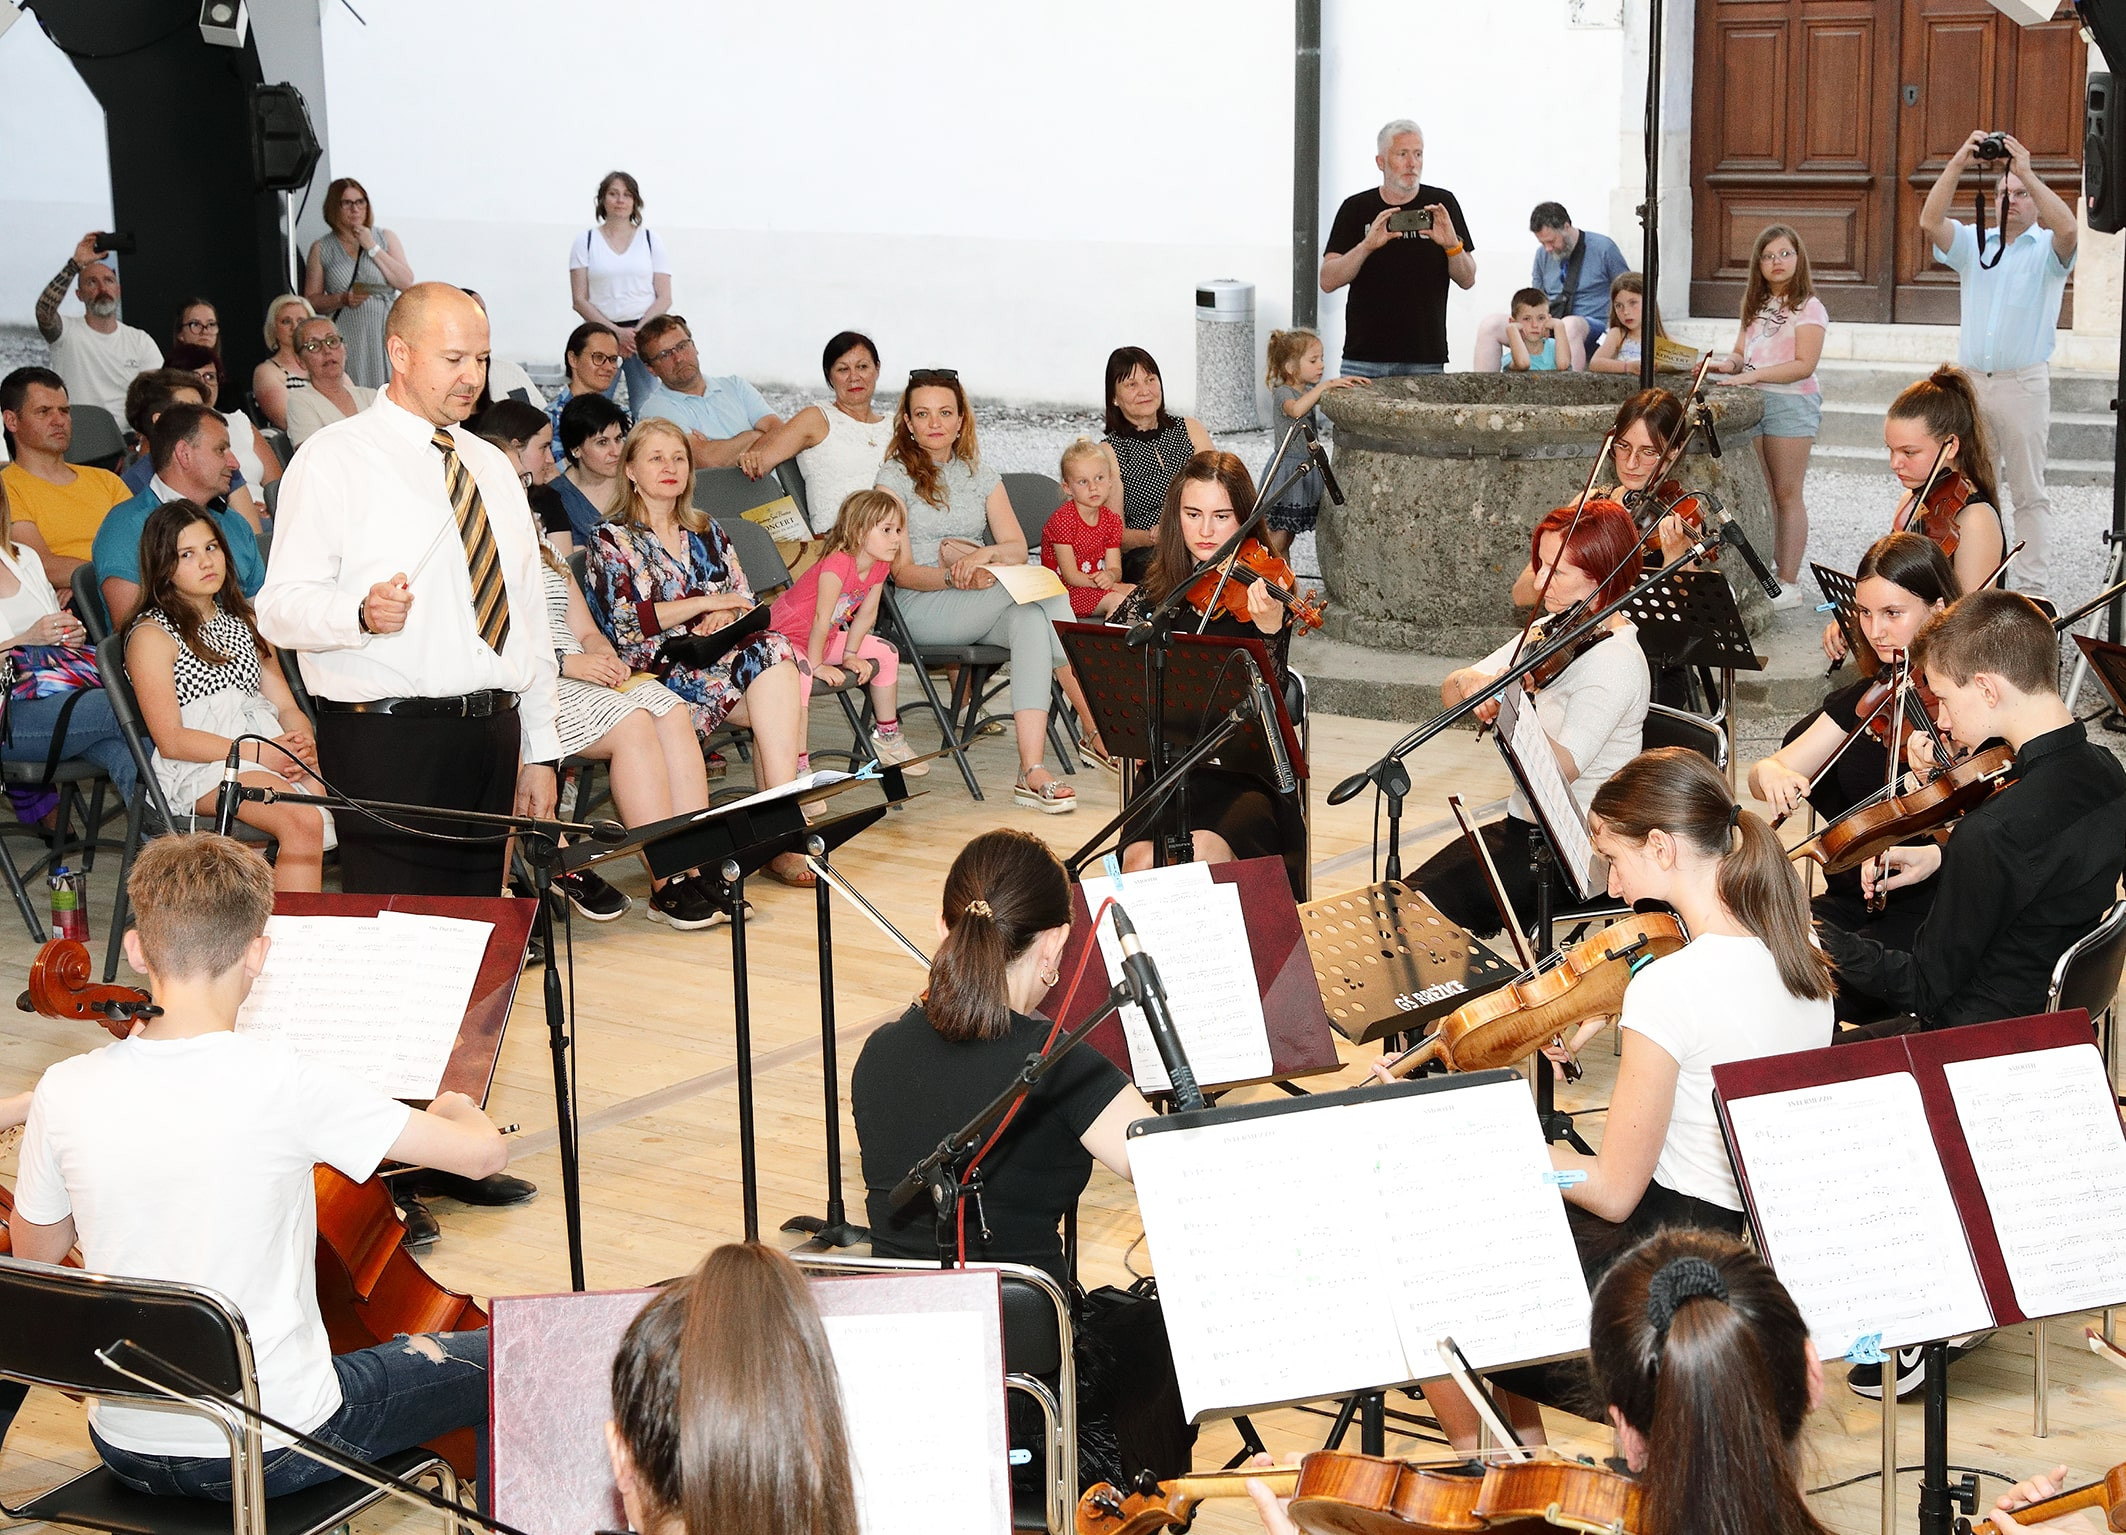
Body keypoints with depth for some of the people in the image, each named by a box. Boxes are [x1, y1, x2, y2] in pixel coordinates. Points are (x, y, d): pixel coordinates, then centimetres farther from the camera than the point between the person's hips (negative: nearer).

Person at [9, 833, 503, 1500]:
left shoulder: (65, 1093, -10)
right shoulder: (284, 1084, -21)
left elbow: (34, 1252, 7)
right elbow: (484, 1152, -17)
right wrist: (456, 1108, 7)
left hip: (127, 1453, 5)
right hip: (277, 1449, -4)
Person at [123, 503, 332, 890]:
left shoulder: (243, 621, 26)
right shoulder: (151, 636, 5)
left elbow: (286, 705, 20)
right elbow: (170, 739, -5)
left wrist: (303, 743, -5)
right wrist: (259, 753, -15)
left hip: (270, 746, 6)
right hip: (200, 769, -6)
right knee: (304, 821, -33)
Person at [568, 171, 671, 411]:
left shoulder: (650, 241, 10)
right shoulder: (586, 241, 8)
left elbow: (664, 298, 6)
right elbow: (579, 300, 2)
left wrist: (638, 332, -10)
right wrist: (616, 332, -10)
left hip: (644, 331, 0)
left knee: (646, 411, -7)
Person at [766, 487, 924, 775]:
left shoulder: (880, 566, -5)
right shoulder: (837, 565, -33)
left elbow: (867, 612, 4)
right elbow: (821, 618, -30)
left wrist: (850, 654, -1)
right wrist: (817, 665, -24)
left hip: (826, 638, 10)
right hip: (787, 634, -10)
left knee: (886, 653, 10)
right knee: (801, 672, -39)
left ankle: (887, 736, 26)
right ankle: (798, 765, -40)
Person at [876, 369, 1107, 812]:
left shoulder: (980, 474, 17)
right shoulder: (895, 478, 2)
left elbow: (1018, 548, 4)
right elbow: (901, 572, -7)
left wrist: (984, 555, -19)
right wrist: (953, 577, -26)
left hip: (982, 609, 5)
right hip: (921, 610, -5)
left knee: (1031, 619, -32)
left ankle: (1032, 770, -39)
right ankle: (1094, 726, -28)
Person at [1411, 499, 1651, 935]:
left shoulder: (1615, 661, -18)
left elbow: (1562, 768, -29)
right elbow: (1452, 694, 6)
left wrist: (1507, 704, -38)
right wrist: (1469, 681, -16)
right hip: (1524, 826, 8)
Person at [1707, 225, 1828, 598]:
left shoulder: (1808, 308, -5)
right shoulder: (1756, 306, 18)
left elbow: (1804, 365, -14)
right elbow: (1741, 354, 20)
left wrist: (1753, 375, -22)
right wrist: (1727, 365, -4)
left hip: (1791, 403, -6)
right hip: (1752, 402, 6)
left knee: (1787, 494, -4)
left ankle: (1789, 583, -2)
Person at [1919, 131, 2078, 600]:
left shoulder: (2048, 249, 4)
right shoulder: (1972, 244, 13)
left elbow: (2068, 228, -19)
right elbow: (1930, 222, -4)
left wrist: (2028, 172, -20)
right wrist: (1957, 165, -14)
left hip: (2024, 383, -4)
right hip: (1970, 381, 4)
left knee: (2029, 494, -3)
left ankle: (2032, 591, -2)